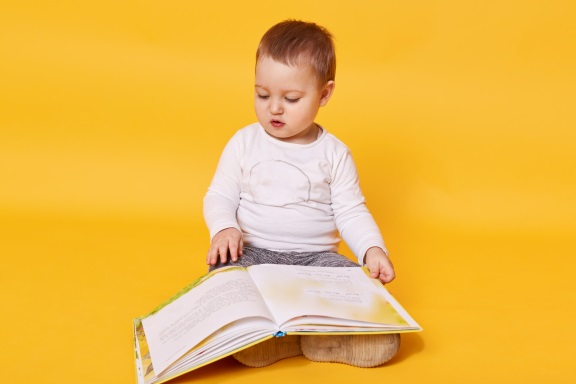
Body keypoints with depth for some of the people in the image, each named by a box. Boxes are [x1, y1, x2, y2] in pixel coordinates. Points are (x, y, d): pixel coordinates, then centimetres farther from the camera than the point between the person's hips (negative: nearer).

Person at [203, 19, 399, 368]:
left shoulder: (334, 153, 4)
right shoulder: (244, 143, 4)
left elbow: (351, 212, 4)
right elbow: (220, 197, 7)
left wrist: (373, 249, -14)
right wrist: (224, 228, -15)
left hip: (317, 257, 1)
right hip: (254, 253, 0)